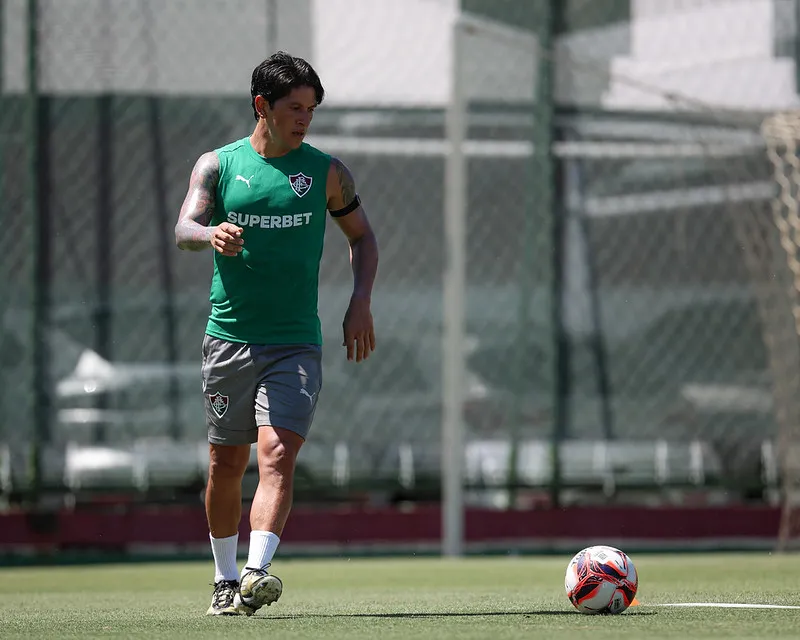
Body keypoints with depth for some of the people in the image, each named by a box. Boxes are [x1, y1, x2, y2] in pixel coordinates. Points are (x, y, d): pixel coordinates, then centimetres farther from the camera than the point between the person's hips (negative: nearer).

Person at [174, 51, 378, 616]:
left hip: (296, 343, -1)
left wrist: (361, 304, 4)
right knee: (227, 464, 8)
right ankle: (226, 579, 24)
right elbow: (184, 227, -10)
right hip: (229, 338, 1)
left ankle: (257, 573, -30)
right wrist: (211, 233, -34)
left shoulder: (326, 172, 5)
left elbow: (362, 235, 17)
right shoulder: (217, 165, 4)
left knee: (277, 453, -18)